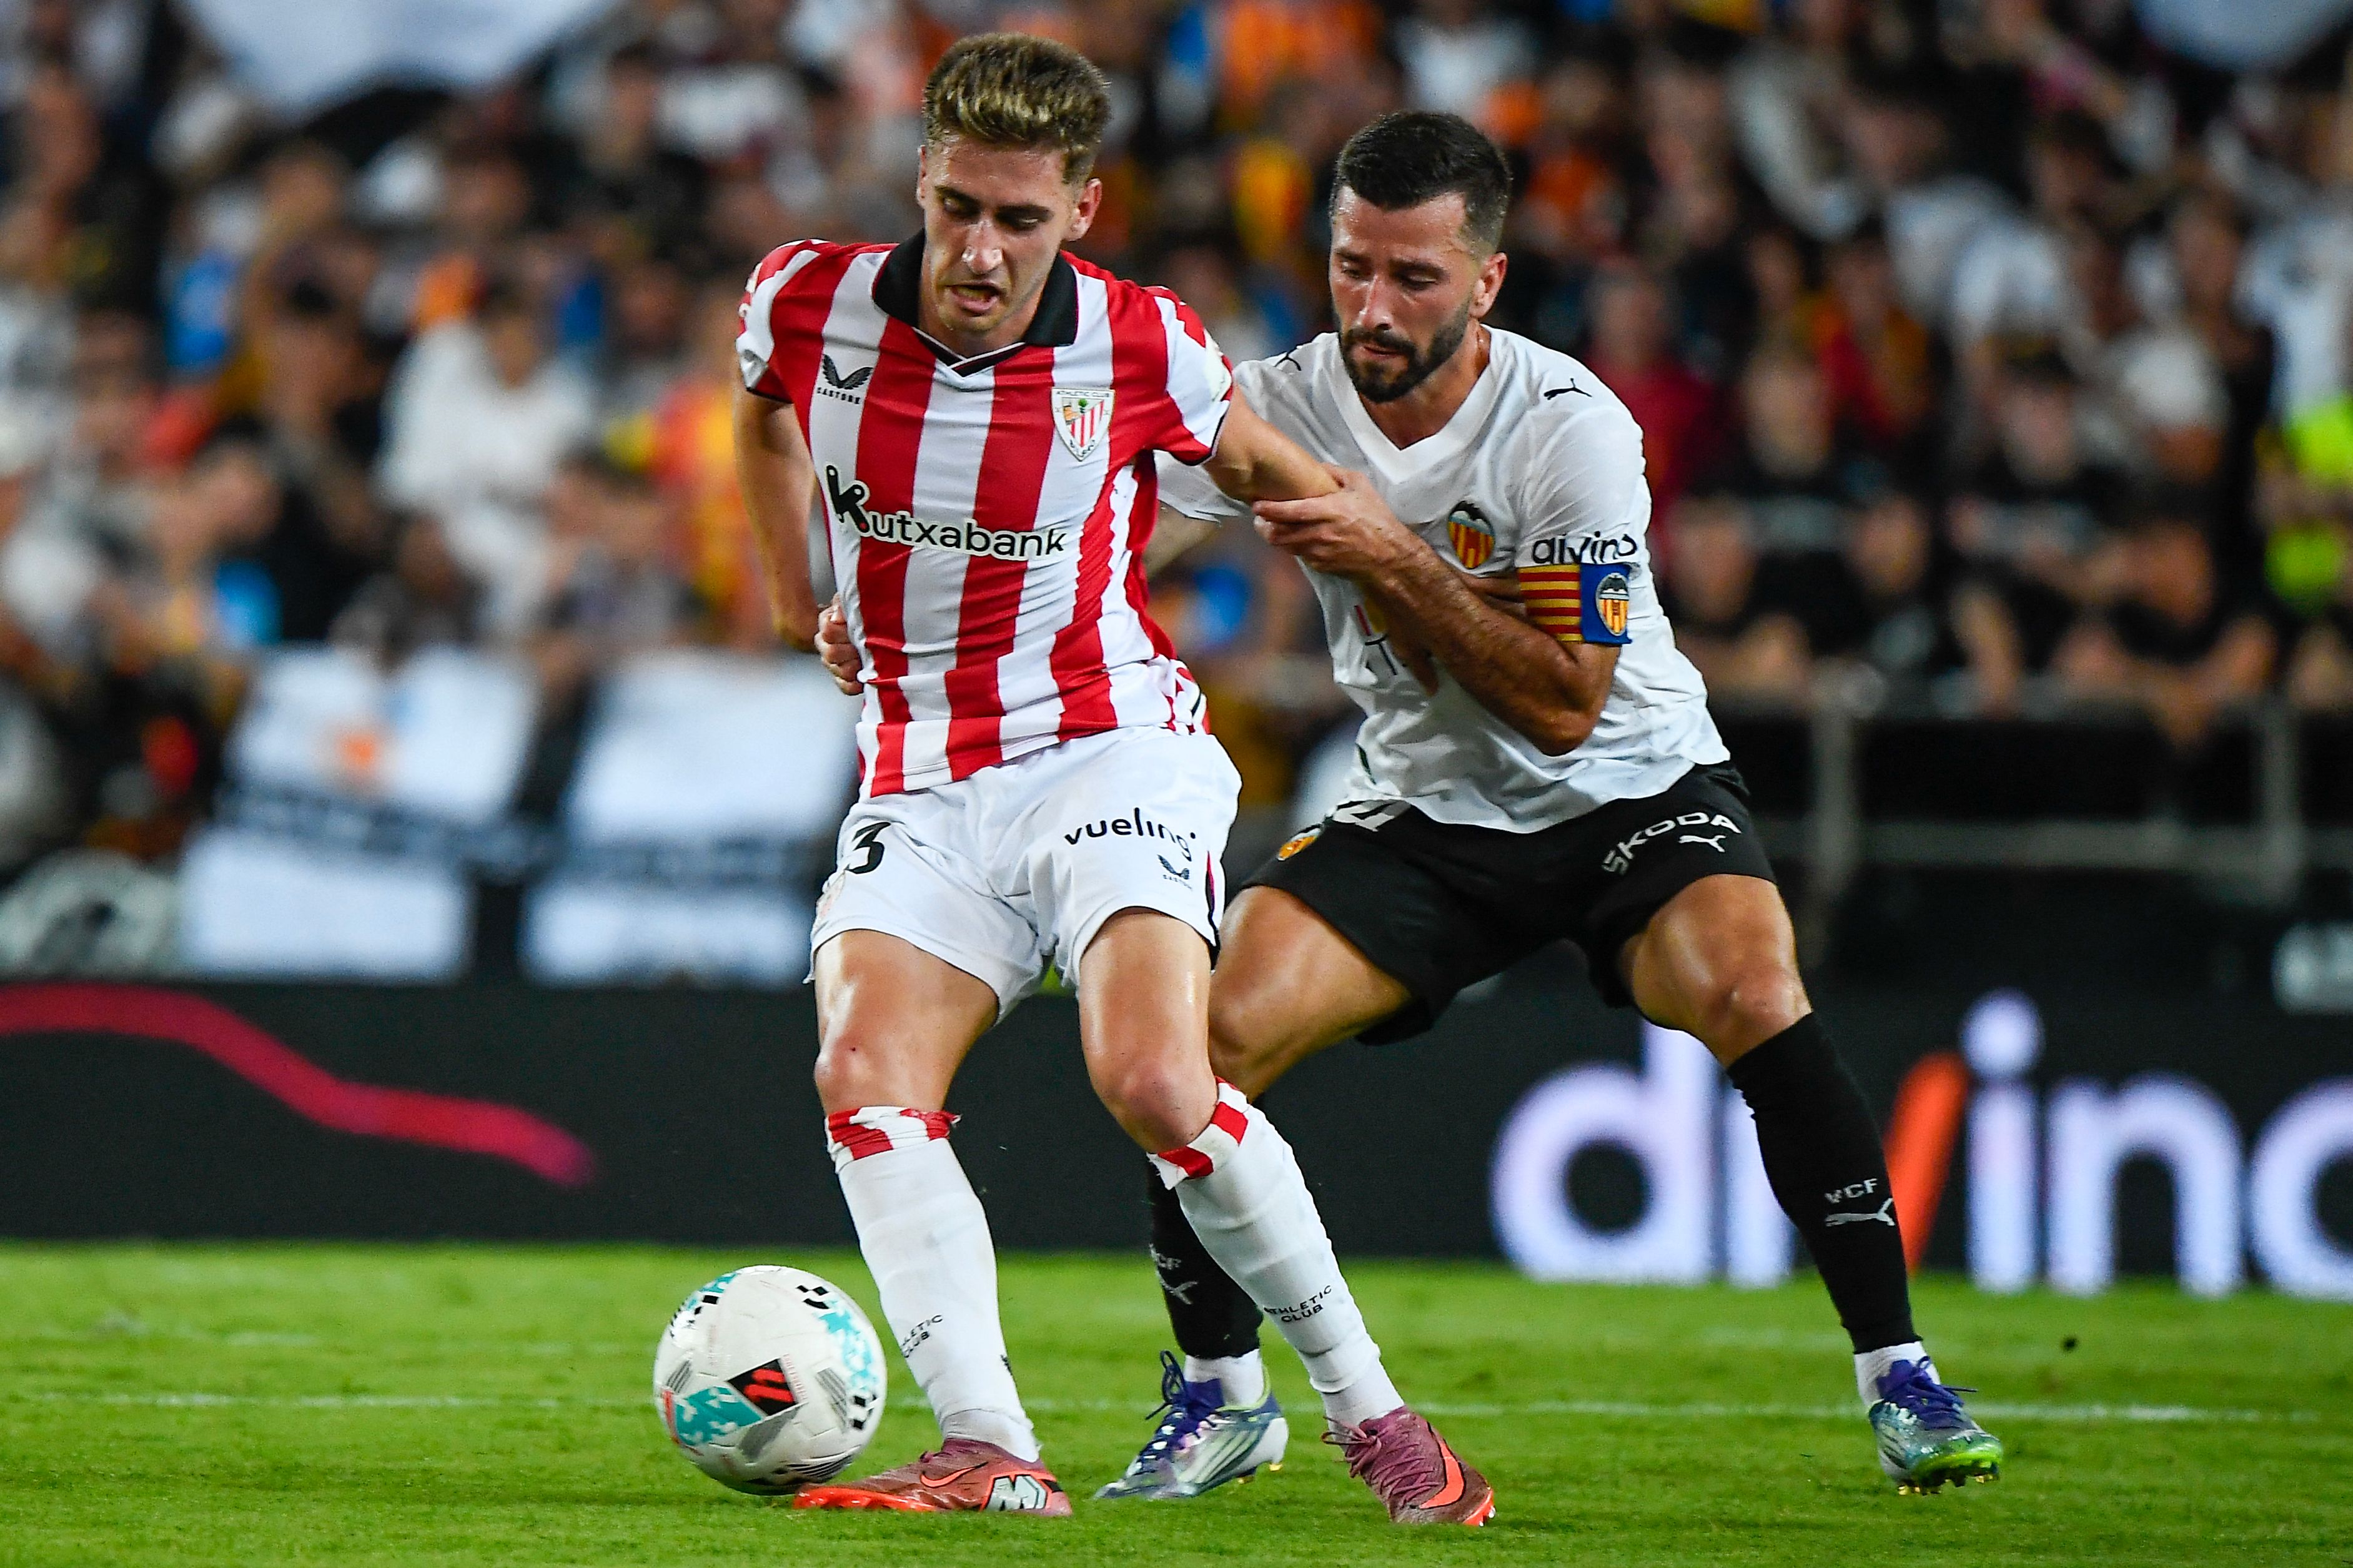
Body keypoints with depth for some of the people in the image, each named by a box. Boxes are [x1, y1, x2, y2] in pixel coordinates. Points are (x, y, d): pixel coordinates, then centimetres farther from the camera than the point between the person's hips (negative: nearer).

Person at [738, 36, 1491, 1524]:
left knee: (1153, 1083, -25)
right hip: (921, 781, 3)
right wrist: (799, 596, 25)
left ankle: (1374, 1415, -10)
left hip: (1109, 749, -3)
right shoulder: (811, 303, -5)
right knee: (865, 1077, -21)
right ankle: (991, 1457, -25)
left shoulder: (1142, 350, -11)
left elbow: (1265, 466, 11)